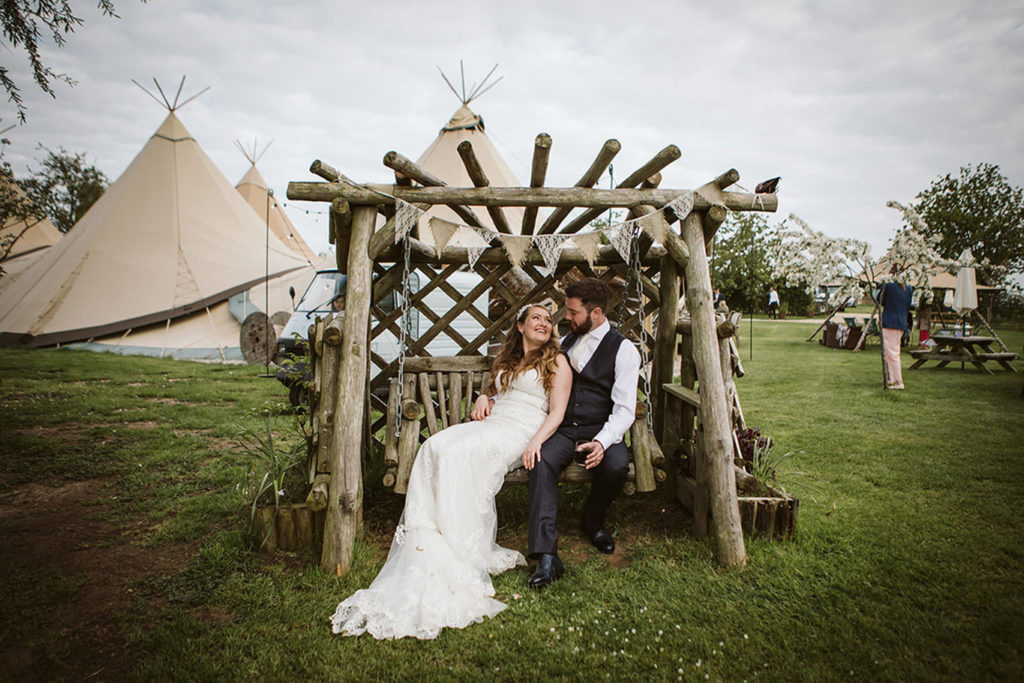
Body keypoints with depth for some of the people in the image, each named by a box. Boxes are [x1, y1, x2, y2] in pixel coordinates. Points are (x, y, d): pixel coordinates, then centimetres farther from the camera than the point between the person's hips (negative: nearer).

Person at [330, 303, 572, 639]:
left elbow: (557, 411, -1)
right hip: (487, 424, 6)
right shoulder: (506, 361, 27)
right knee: (436, 446, -25)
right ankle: (428, 539, -28)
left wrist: (536, 442, -18)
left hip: (520, 432, -6)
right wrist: (483, 398, 11)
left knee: (458, 452, -32)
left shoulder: (557, 361, 9)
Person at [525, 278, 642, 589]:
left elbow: (624, 409, -10)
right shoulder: (565, 343, 16)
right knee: (541, 461, -28)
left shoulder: (623, 350, -3)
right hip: (563, 429, 3)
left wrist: (602, 441, -28)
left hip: (601, 432, -3)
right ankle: (546, 556, -31)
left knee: (617, 466, -33)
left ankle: (593, 521, 2)